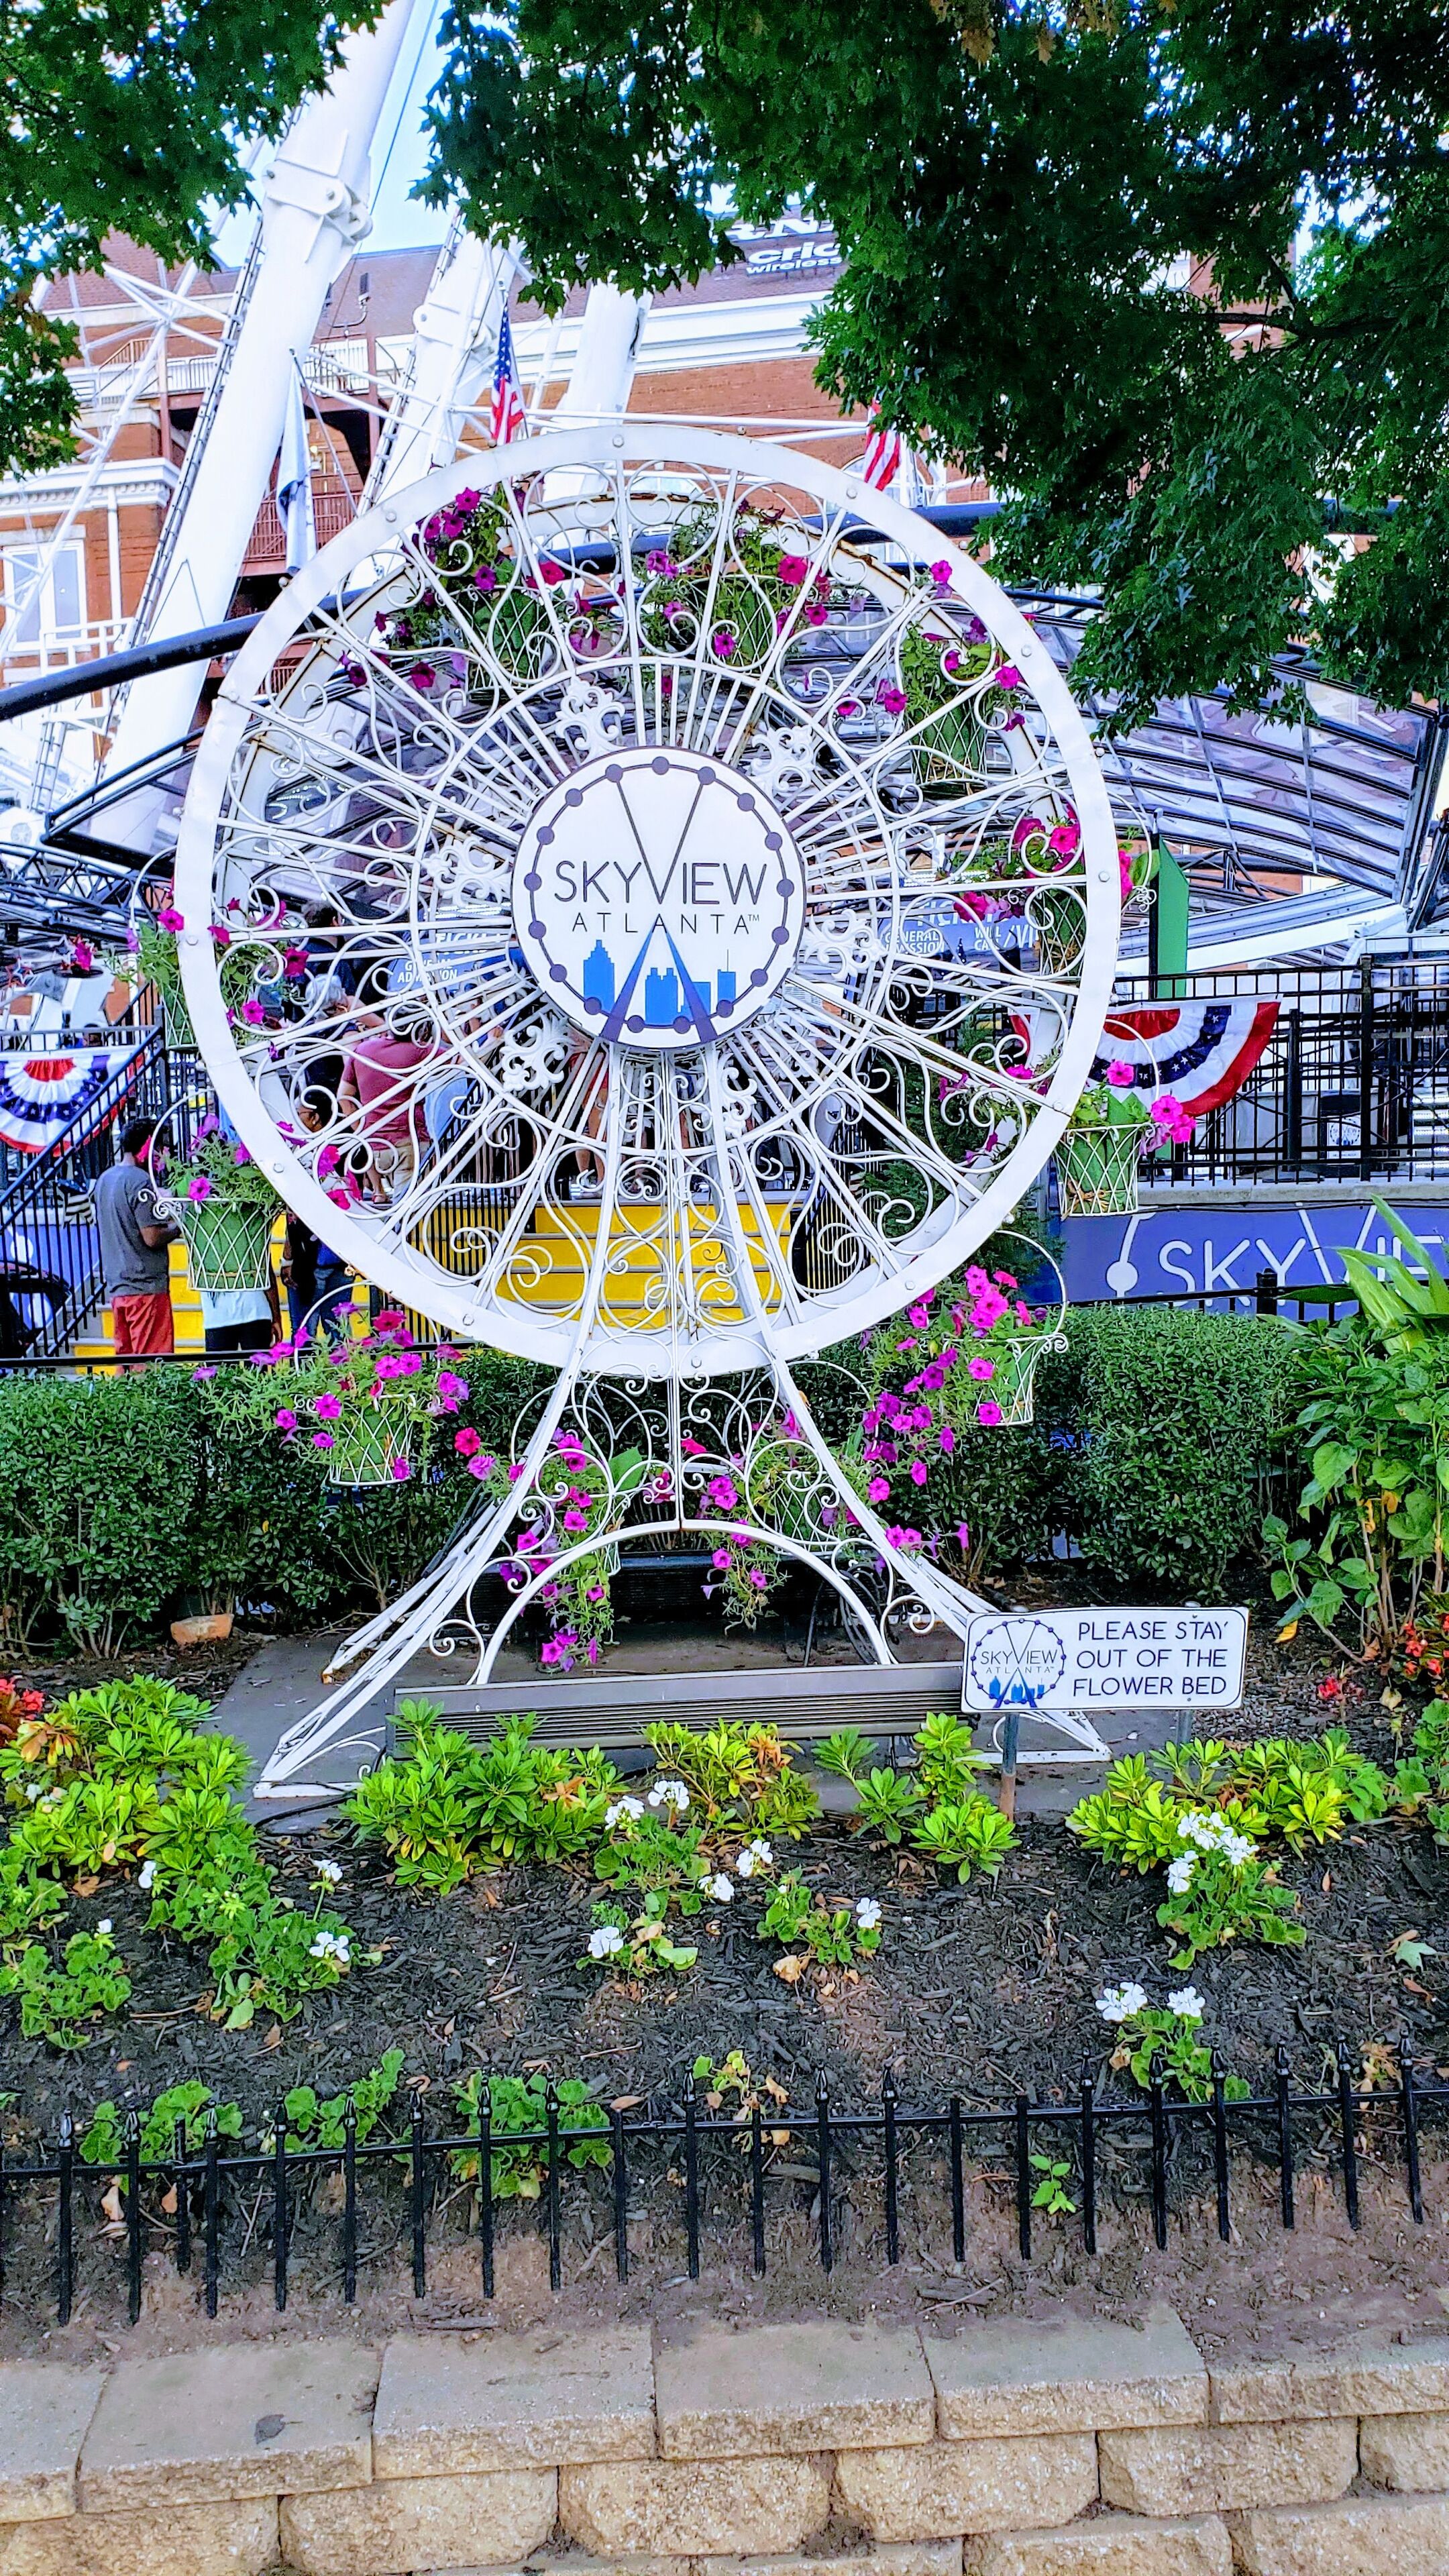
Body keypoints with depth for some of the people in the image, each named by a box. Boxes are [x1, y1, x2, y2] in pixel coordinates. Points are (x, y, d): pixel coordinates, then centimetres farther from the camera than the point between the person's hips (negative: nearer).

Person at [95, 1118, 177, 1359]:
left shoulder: (104, 1179, 13)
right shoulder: (140, 1181, -14)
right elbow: (153, 1238, -19)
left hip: (116, 1287, 9)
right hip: (146, 1286, -8)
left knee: (125, 1359, 11)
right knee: (151, 1365, -6)